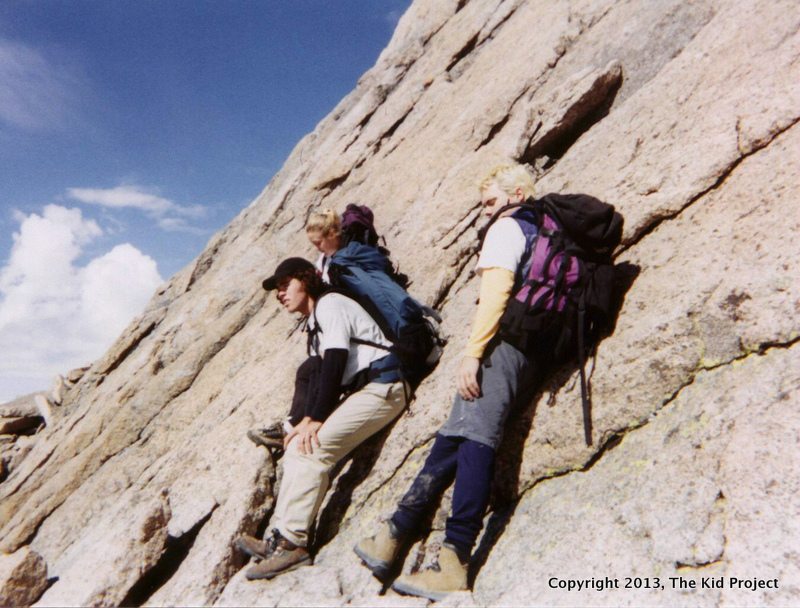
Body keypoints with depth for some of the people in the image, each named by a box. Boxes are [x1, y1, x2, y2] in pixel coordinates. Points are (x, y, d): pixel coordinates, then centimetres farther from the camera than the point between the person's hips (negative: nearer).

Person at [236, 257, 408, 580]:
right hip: (360, 390, 10)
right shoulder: (315, 320, 20)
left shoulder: (330, 304, -8)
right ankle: (281, 537, -1)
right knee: (298, 449, 2)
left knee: (310, 449, -20)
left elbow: (335, 363, -18)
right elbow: (325, 375, 16)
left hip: (380, 388, -10)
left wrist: (315, 418, -19)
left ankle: (290, 541, -16)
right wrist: (308, 419, 4)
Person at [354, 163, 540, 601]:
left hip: (504, 342, -8)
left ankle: (453, 564, -22)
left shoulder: (507, 227, 5)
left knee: (472, 438, -17)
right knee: (456, 438, 4)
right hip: (536, 353, 8)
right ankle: (393, 536, 6)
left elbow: (496, 290, -10)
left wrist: (473, 352, -16)